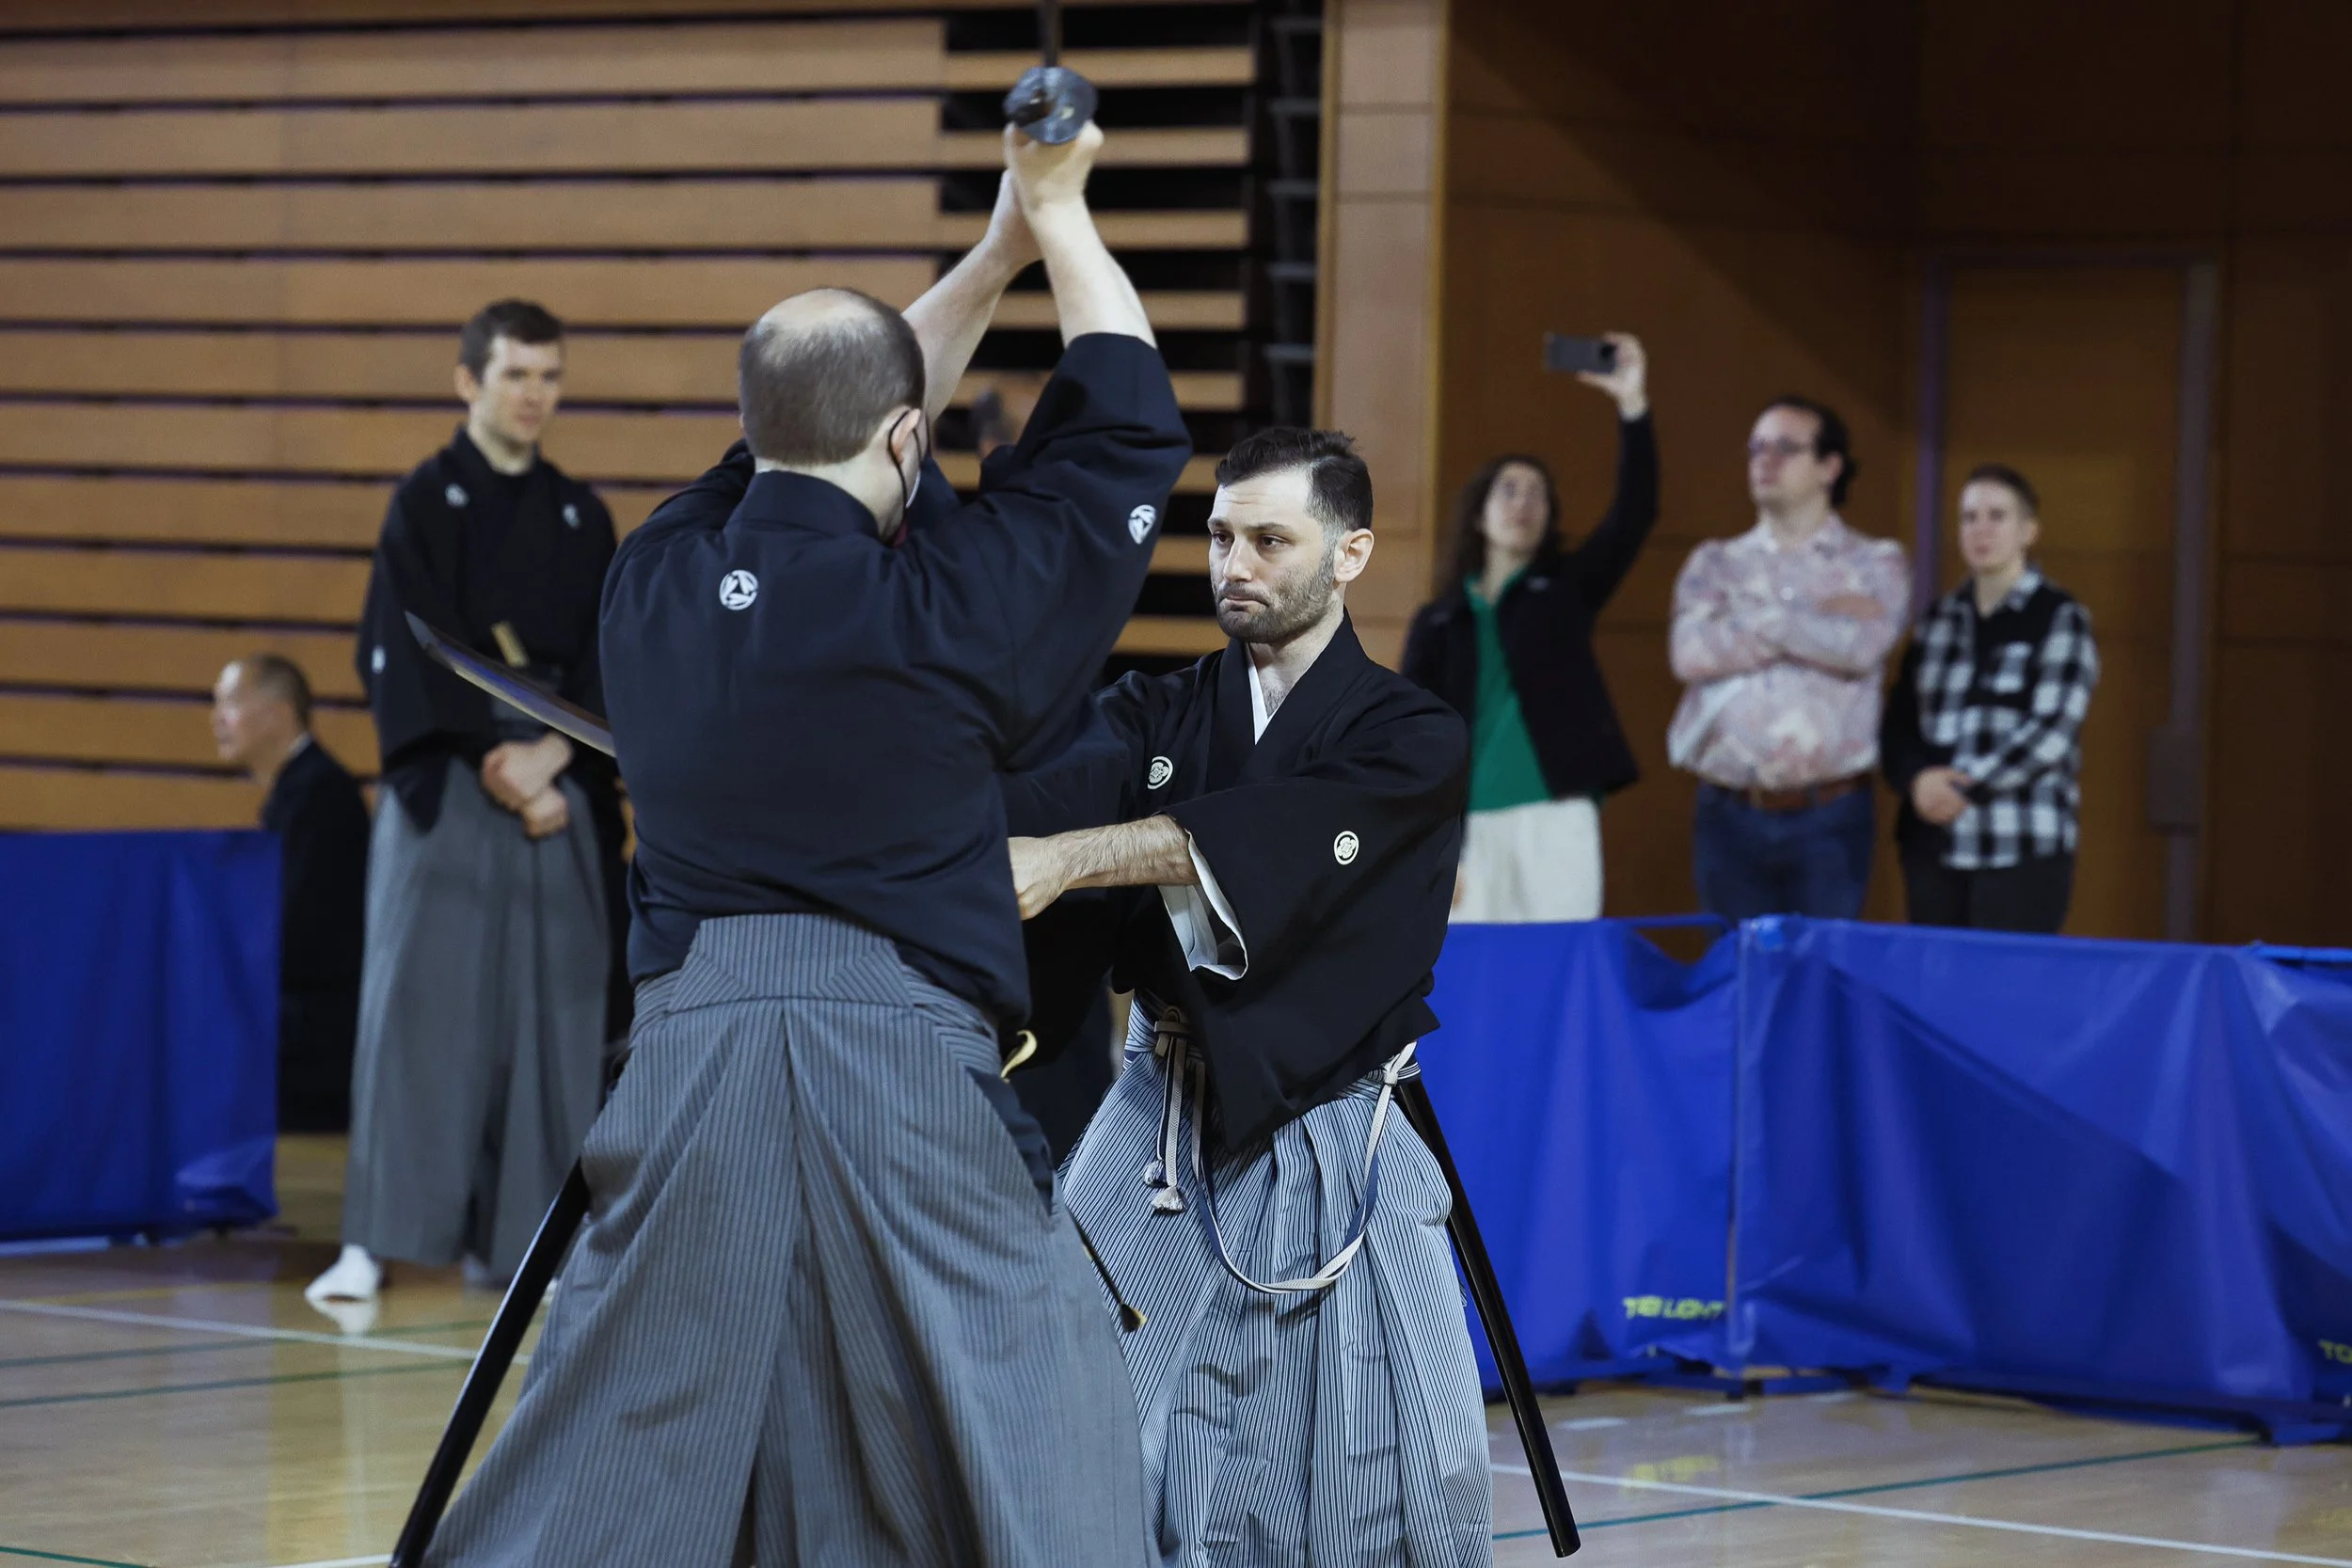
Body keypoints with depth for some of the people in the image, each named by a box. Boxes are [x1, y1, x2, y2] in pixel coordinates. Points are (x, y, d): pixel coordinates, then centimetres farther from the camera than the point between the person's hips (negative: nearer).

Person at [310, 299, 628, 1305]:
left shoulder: (581, 520, 13)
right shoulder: (425, 503, 1)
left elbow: (605, 666, 7)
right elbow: (405, 656, -7)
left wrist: (550, 754, -11)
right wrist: (492, 762, -13)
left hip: (558, 796, 4)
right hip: (444, 799, -4)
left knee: (547, 1013, 2)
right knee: (418, 1006, -8)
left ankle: (514, 1233, 7)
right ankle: (372, 1242, -9)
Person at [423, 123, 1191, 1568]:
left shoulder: (659, 578, 7)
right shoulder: (937, 606, -6)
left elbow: (831, 421, 24)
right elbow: (1127, 433, 8)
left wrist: (999, 249, 28)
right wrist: (1057, 216, 20)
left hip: (690, 1053, 4)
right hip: (907, 1062, -4)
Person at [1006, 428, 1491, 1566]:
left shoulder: (1412, 743, -5)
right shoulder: (1158, 716, 7)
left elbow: (1259, 845, -24)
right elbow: (1061, 793, -15)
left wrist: (1065, 860, -38)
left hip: (1328, 1158, -3)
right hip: (1159, 1144, 3)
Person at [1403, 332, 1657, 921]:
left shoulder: (1566, 588, 13)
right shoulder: (1438, 621, 13)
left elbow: (1634, 515, -1)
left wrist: (1633, 409, -13)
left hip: (1557, 818, -1)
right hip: (1471, 827, 1)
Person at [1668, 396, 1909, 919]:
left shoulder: (1875, 563, 6)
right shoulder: (1715, 564, 12)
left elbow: (1862, 646, -14)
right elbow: (1691, 653, -7)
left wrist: (1765, 622, -6)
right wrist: (1819, 621, -7)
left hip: (1827, 817, -2)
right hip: (1730, 812, 2)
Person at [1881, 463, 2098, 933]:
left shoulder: (2060, 617, 0)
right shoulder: (1940, 619, 14)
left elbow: (2050, 733, -10)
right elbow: (1899, 721, 11)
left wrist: (1967, 789, -14)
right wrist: (1917, 779, -9)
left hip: (2023, 850, -5)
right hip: (1934, 845, 5)